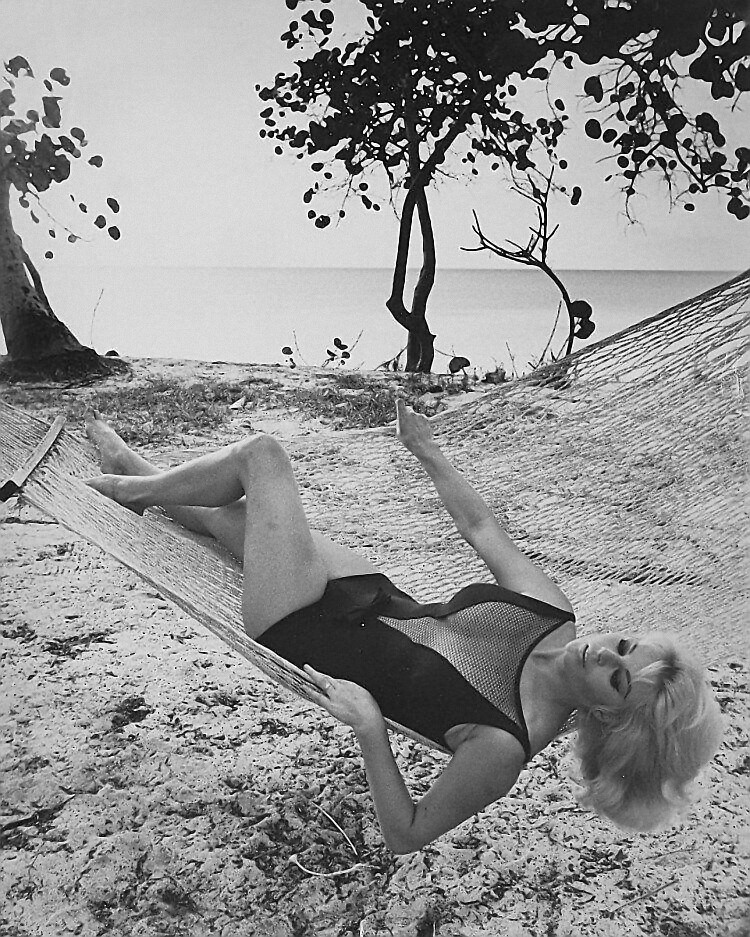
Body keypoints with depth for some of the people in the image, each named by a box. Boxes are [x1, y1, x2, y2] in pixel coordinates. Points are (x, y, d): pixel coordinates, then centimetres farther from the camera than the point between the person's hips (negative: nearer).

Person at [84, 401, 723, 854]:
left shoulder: (503, 748, -32)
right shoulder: (553, 612, -15)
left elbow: (407, 836, -25)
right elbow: (480, 525, 0)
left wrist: (370, 728, -38)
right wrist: (426, 450, 7)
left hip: (307, 634, -6)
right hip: (375, 594, 6)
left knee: (262, 455, -3)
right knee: (232, 514, 17)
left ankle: (134, 486, 30)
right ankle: (139, 476, 53)